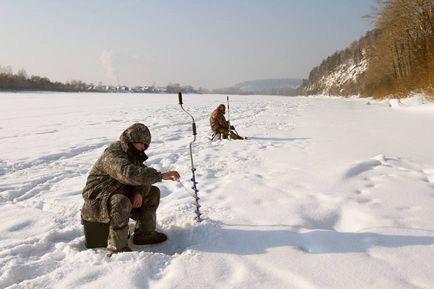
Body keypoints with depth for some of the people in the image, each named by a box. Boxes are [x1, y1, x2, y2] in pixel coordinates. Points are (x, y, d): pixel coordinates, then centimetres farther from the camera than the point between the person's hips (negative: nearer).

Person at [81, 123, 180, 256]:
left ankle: (144, 233, 4)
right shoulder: (113, 155, -24)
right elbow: (129, 174, -43)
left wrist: (139, 193, -22)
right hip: (97, 200, -9)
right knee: (121, 203, -39)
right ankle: (117, 249, -27)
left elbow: (143, 176, 0)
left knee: (153, 192, 4)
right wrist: (161, 175, -44)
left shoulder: (133, 154, 7)